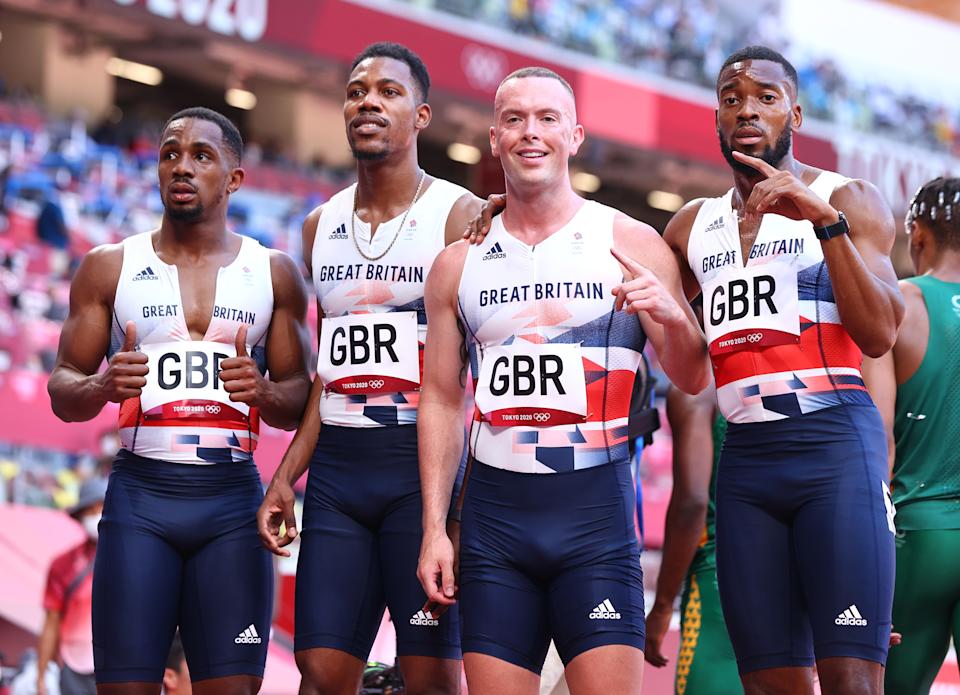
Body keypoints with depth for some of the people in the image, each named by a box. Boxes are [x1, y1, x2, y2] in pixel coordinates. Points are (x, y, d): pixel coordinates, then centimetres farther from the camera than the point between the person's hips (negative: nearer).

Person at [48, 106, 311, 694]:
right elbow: (63, 393, 9)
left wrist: (264, 391, -12)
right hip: (139, 495, 0)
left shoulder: (275, 274, 10)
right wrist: (104, 387, -14)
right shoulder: (110, 268, 8)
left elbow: (302, 399, 11)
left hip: (233, 497, 0)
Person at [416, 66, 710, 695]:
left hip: (596, 509, -2)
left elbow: (693, 380, 4)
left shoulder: (631, 244, 4)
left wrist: (674, 318, -18)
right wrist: (435, 529, 5)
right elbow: (441, 400, 13)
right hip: (495, 509, 2)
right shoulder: (459, 262, 10)